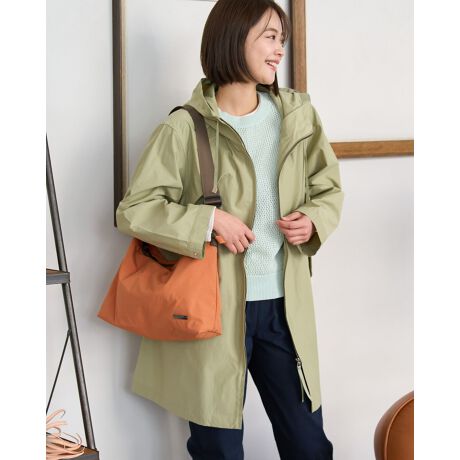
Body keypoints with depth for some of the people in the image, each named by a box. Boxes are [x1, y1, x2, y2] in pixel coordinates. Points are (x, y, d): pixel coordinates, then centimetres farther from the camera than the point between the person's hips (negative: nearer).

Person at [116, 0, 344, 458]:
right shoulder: (185, 128, -8)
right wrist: (210, 220, -18)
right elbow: (133, 210, -9)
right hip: (215, 307, -4)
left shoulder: (297, 115, 5)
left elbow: (329, 188, 16)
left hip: (285, 305, 4)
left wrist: (312, 220, -5)